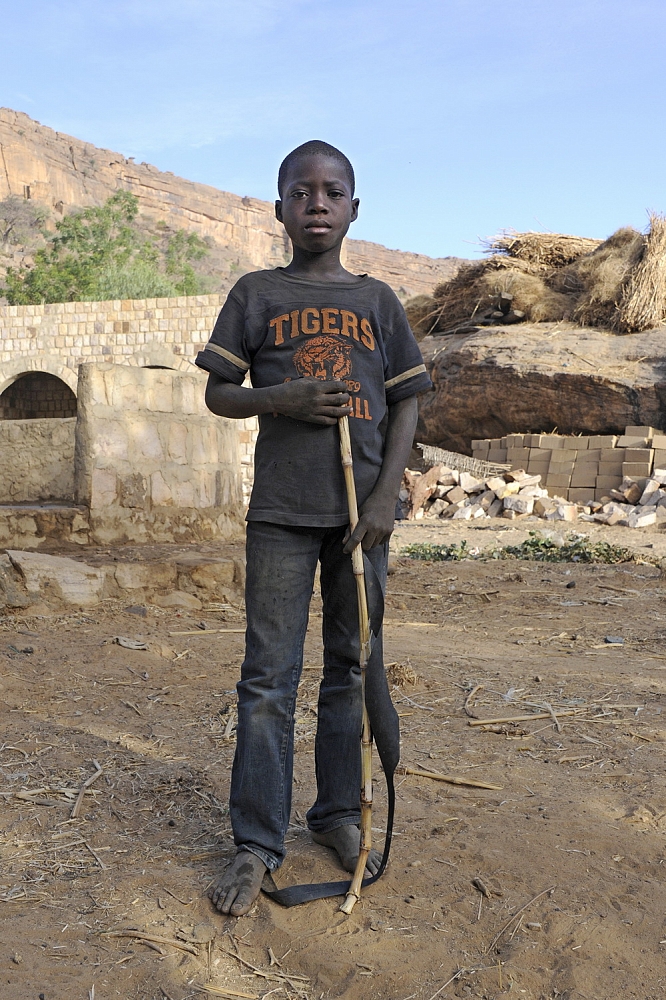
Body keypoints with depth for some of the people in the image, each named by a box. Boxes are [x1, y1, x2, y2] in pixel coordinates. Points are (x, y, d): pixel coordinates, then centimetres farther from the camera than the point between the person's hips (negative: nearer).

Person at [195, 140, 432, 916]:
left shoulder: (377, 301, 9)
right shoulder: (255, 295, 6)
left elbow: (405, 406, 7)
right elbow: (218, 393, 6)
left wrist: (384, 499, -4)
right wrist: (284, 397, -14)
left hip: (362, 510, 2)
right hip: (281, 511, -1)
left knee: (353, 668, 10)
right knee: (269, 677, 0)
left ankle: (338, 812, 26)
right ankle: (256, 843, 9)